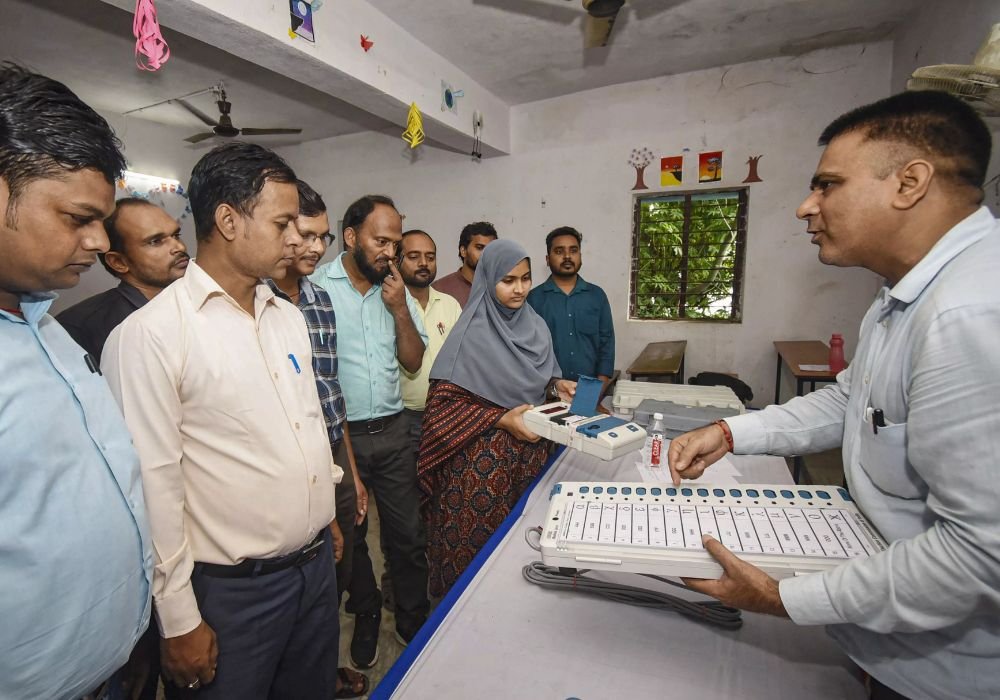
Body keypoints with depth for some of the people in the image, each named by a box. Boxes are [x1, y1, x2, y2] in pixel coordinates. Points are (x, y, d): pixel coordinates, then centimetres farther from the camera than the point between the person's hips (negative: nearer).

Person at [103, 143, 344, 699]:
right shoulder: (150, 334, -17)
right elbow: (153, 486, -16)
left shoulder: (290, 317, 4)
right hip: (231, 590, -6)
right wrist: (180, 622, -10)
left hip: (318, 564, 6)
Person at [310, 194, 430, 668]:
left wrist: (400, 308, -10)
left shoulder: (396, 290, 3)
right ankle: (366, 619, 41)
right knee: (349, 536, 17)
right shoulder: (315, 288, -10)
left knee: (408, 534, 13)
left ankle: (414, 623, 35)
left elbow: (413, 361, 4)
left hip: (392, 432, 3)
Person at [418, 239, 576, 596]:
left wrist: (558, 385, -3)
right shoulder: (471, 333, -13)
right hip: (482, 459, -5)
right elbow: (444, 401, -15)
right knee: (477, 542, 6)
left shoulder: (535, 325, 5)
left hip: (530, 451, 5)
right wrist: (502, 420, -20)